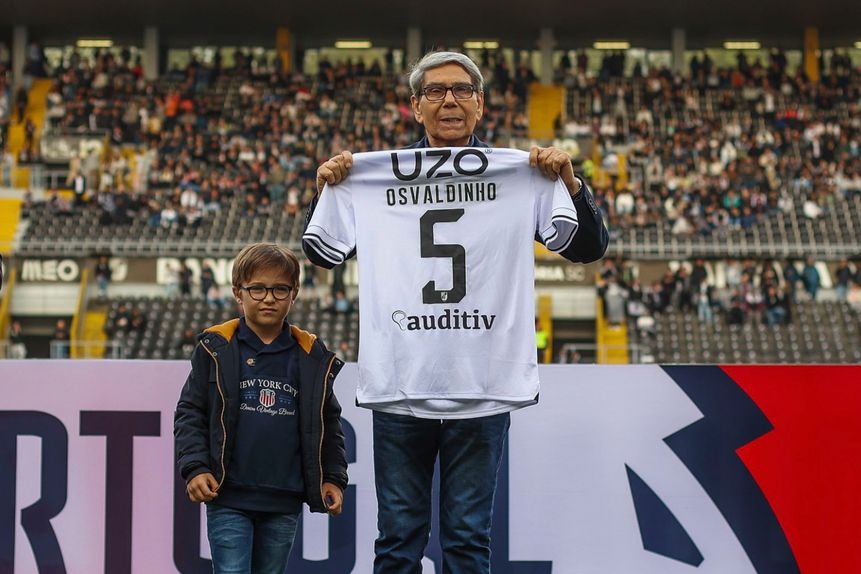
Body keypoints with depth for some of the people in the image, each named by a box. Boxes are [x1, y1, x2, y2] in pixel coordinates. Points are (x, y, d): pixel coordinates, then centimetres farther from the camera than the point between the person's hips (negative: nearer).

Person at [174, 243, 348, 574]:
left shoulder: (312, 357, 6)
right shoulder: (216, 349, 0)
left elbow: (328, 423, 14)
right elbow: (190, 413, 2)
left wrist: (333, 478, 6)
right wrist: (195, 468, -9)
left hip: (285, 503, 3)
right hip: (228, 498, -3)